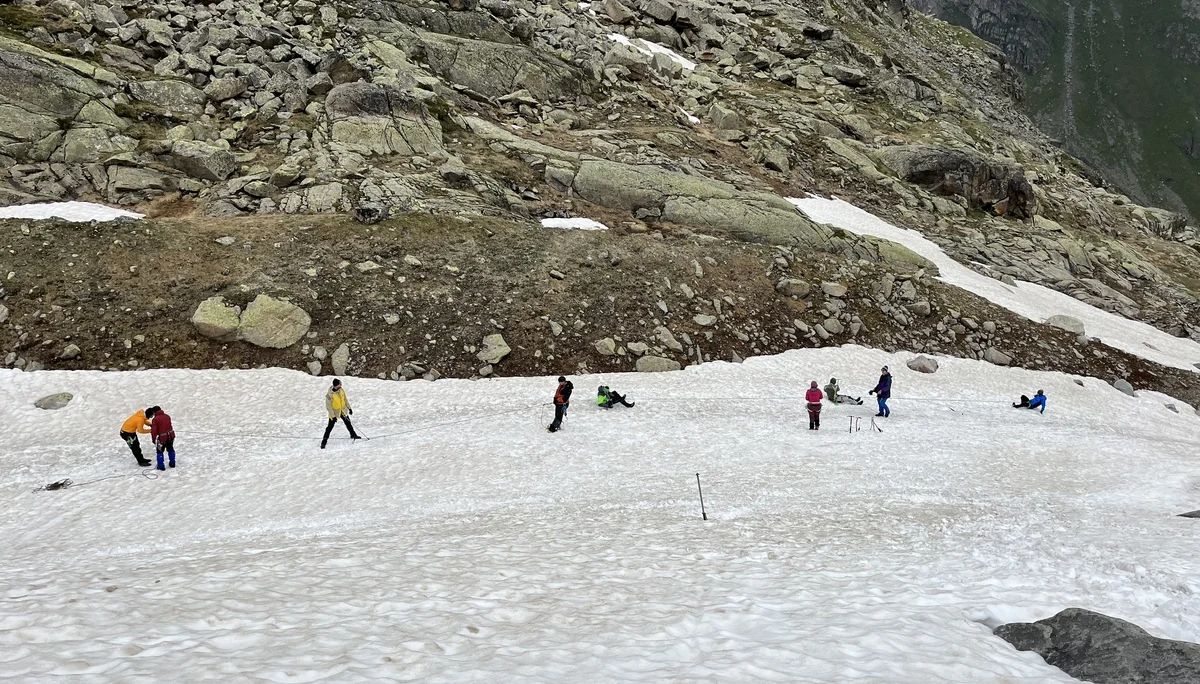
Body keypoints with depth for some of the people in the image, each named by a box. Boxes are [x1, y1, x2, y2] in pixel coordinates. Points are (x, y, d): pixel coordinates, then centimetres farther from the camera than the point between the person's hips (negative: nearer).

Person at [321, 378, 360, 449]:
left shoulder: (341, 390, -9)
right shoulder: (329, 395, -26)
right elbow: (328, 406, -20)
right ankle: (324, 440, 9)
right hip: (334, 412, -5)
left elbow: (345, 399, 7)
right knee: (330, 426, -2)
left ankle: (353, 435, 39)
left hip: (343, 410, 5)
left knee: (348, 423, 19)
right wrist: (333, 416, -22)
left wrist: (349, 408, 11)